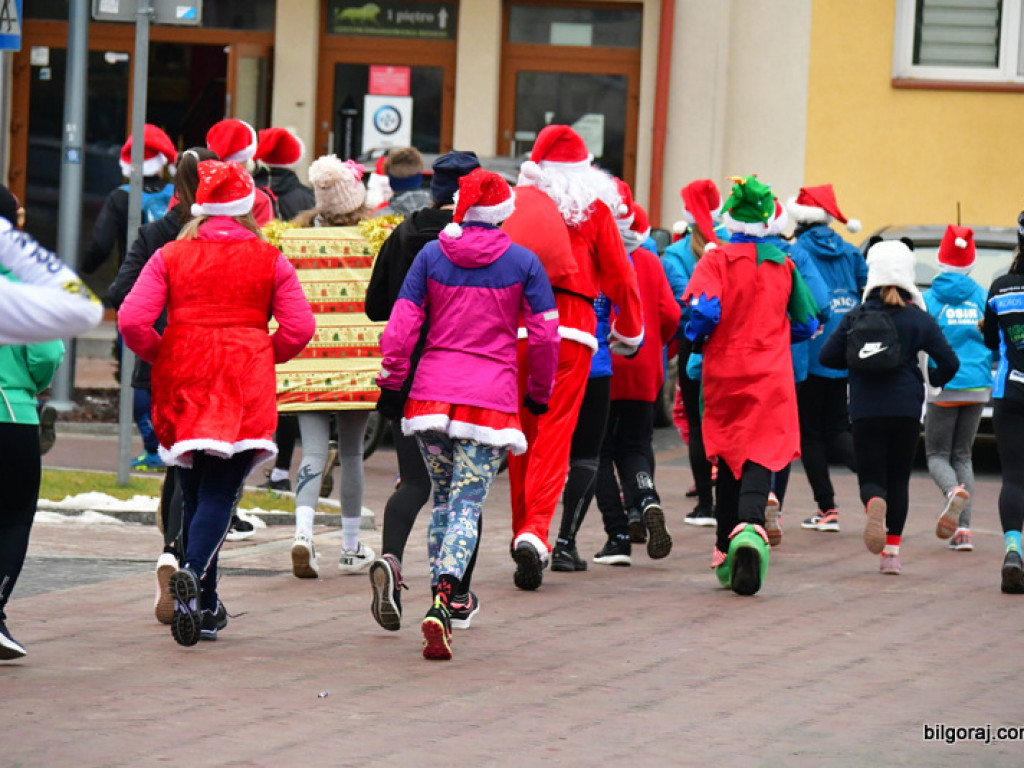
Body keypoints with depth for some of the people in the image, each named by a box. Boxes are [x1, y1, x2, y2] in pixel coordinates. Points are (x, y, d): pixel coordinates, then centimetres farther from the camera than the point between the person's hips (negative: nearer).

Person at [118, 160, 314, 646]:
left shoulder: (170, 257, 2)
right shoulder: (269, 261, 2)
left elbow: (132, 321, -6)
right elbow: (299, 328, -4)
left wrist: (159, 355, 12)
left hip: (182, 385, 2)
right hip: (245, 388, -2)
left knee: (194, 491, 15)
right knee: (219, 493, -4)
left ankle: (205, 607, 20)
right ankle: (193, 573, -32)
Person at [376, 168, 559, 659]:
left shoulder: (431, 255, 4)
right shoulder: (523, 263, 0)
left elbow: (401, 326, 1)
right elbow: (544, 334, 2)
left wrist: (391, 384, 10)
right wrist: (540, 392, 16)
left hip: (432, 392, 2)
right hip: (492, 394, -2)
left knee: (443, 499, 17)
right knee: (467, 506, -4)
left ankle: (441, 598, 15)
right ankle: (443, 599, -24)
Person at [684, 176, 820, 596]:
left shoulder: (717, 259, -5)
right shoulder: (784, 266, 4)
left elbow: (703, 309, -19)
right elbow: (806, 325, 11)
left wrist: (696, 341, 2)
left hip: (723, 373, 0)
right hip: (771, 377, 0)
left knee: (728, 459, 14)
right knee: (761, 457, -7)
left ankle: (726, 555, 19)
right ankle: (749, 526, -36)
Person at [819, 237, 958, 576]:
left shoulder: (855, 318, 0)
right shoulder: (919, 319, -2)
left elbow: (826, 356, -2)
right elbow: (949, 362, -6)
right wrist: (934, 380, 16)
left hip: (865, 411, 0)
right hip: (906, 409, 0)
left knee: (871, 477, 7)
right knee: (898, 479, 12)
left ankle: (875, 505, -30)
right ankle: (891, 552, 5)